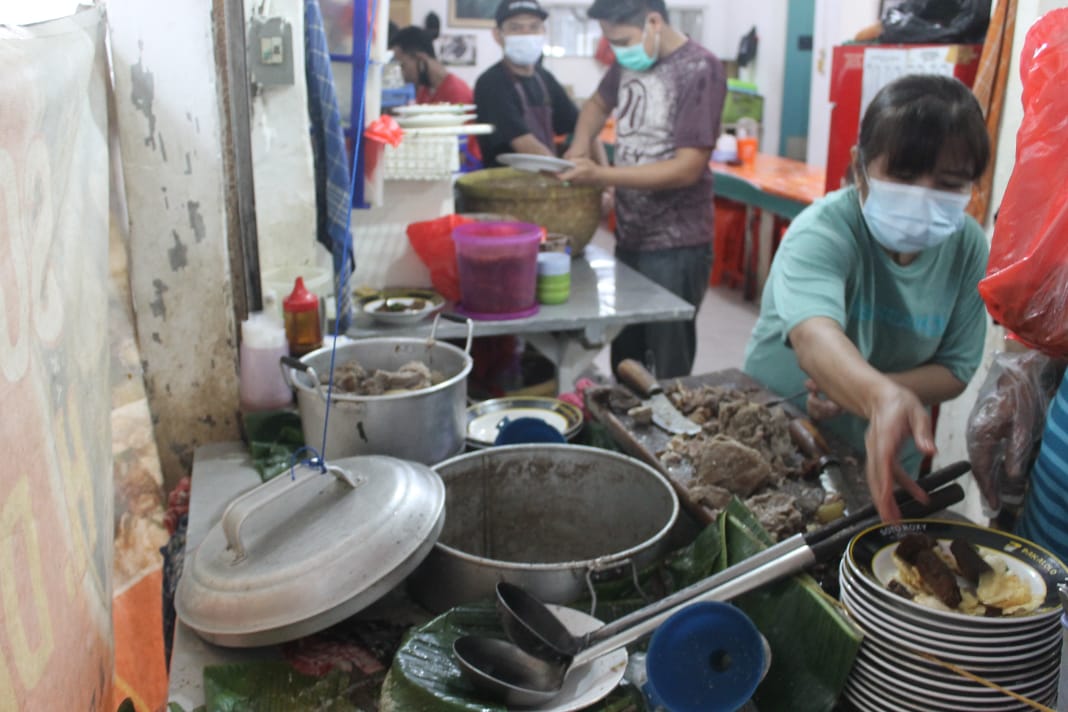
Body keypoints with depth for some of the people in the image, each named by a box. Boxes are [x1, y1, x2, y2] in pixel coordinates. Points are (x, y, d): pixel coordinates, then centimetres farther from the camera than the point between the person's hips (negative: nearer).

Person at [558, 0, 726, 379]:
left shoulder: (700, 70, -16)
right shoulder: (630, 60, 5)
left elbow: (687, 168, -21)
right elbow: (598, 104, 25)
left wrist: (599, 173, -25)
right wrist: (578, 150, 5)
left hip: (675, 247, -7)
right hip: (629, 238, 7)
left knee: (669, 369, 2)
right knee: (624, 359, 16)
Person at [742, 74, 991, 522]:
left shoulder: (968, 247, -12)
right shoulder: (824, 230, -27)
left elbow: (955, 369, -8)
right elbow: (814, 335, -46)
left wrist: (855, 391, -26)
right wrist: (879, 395, -67)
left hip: (883, 458, 4)